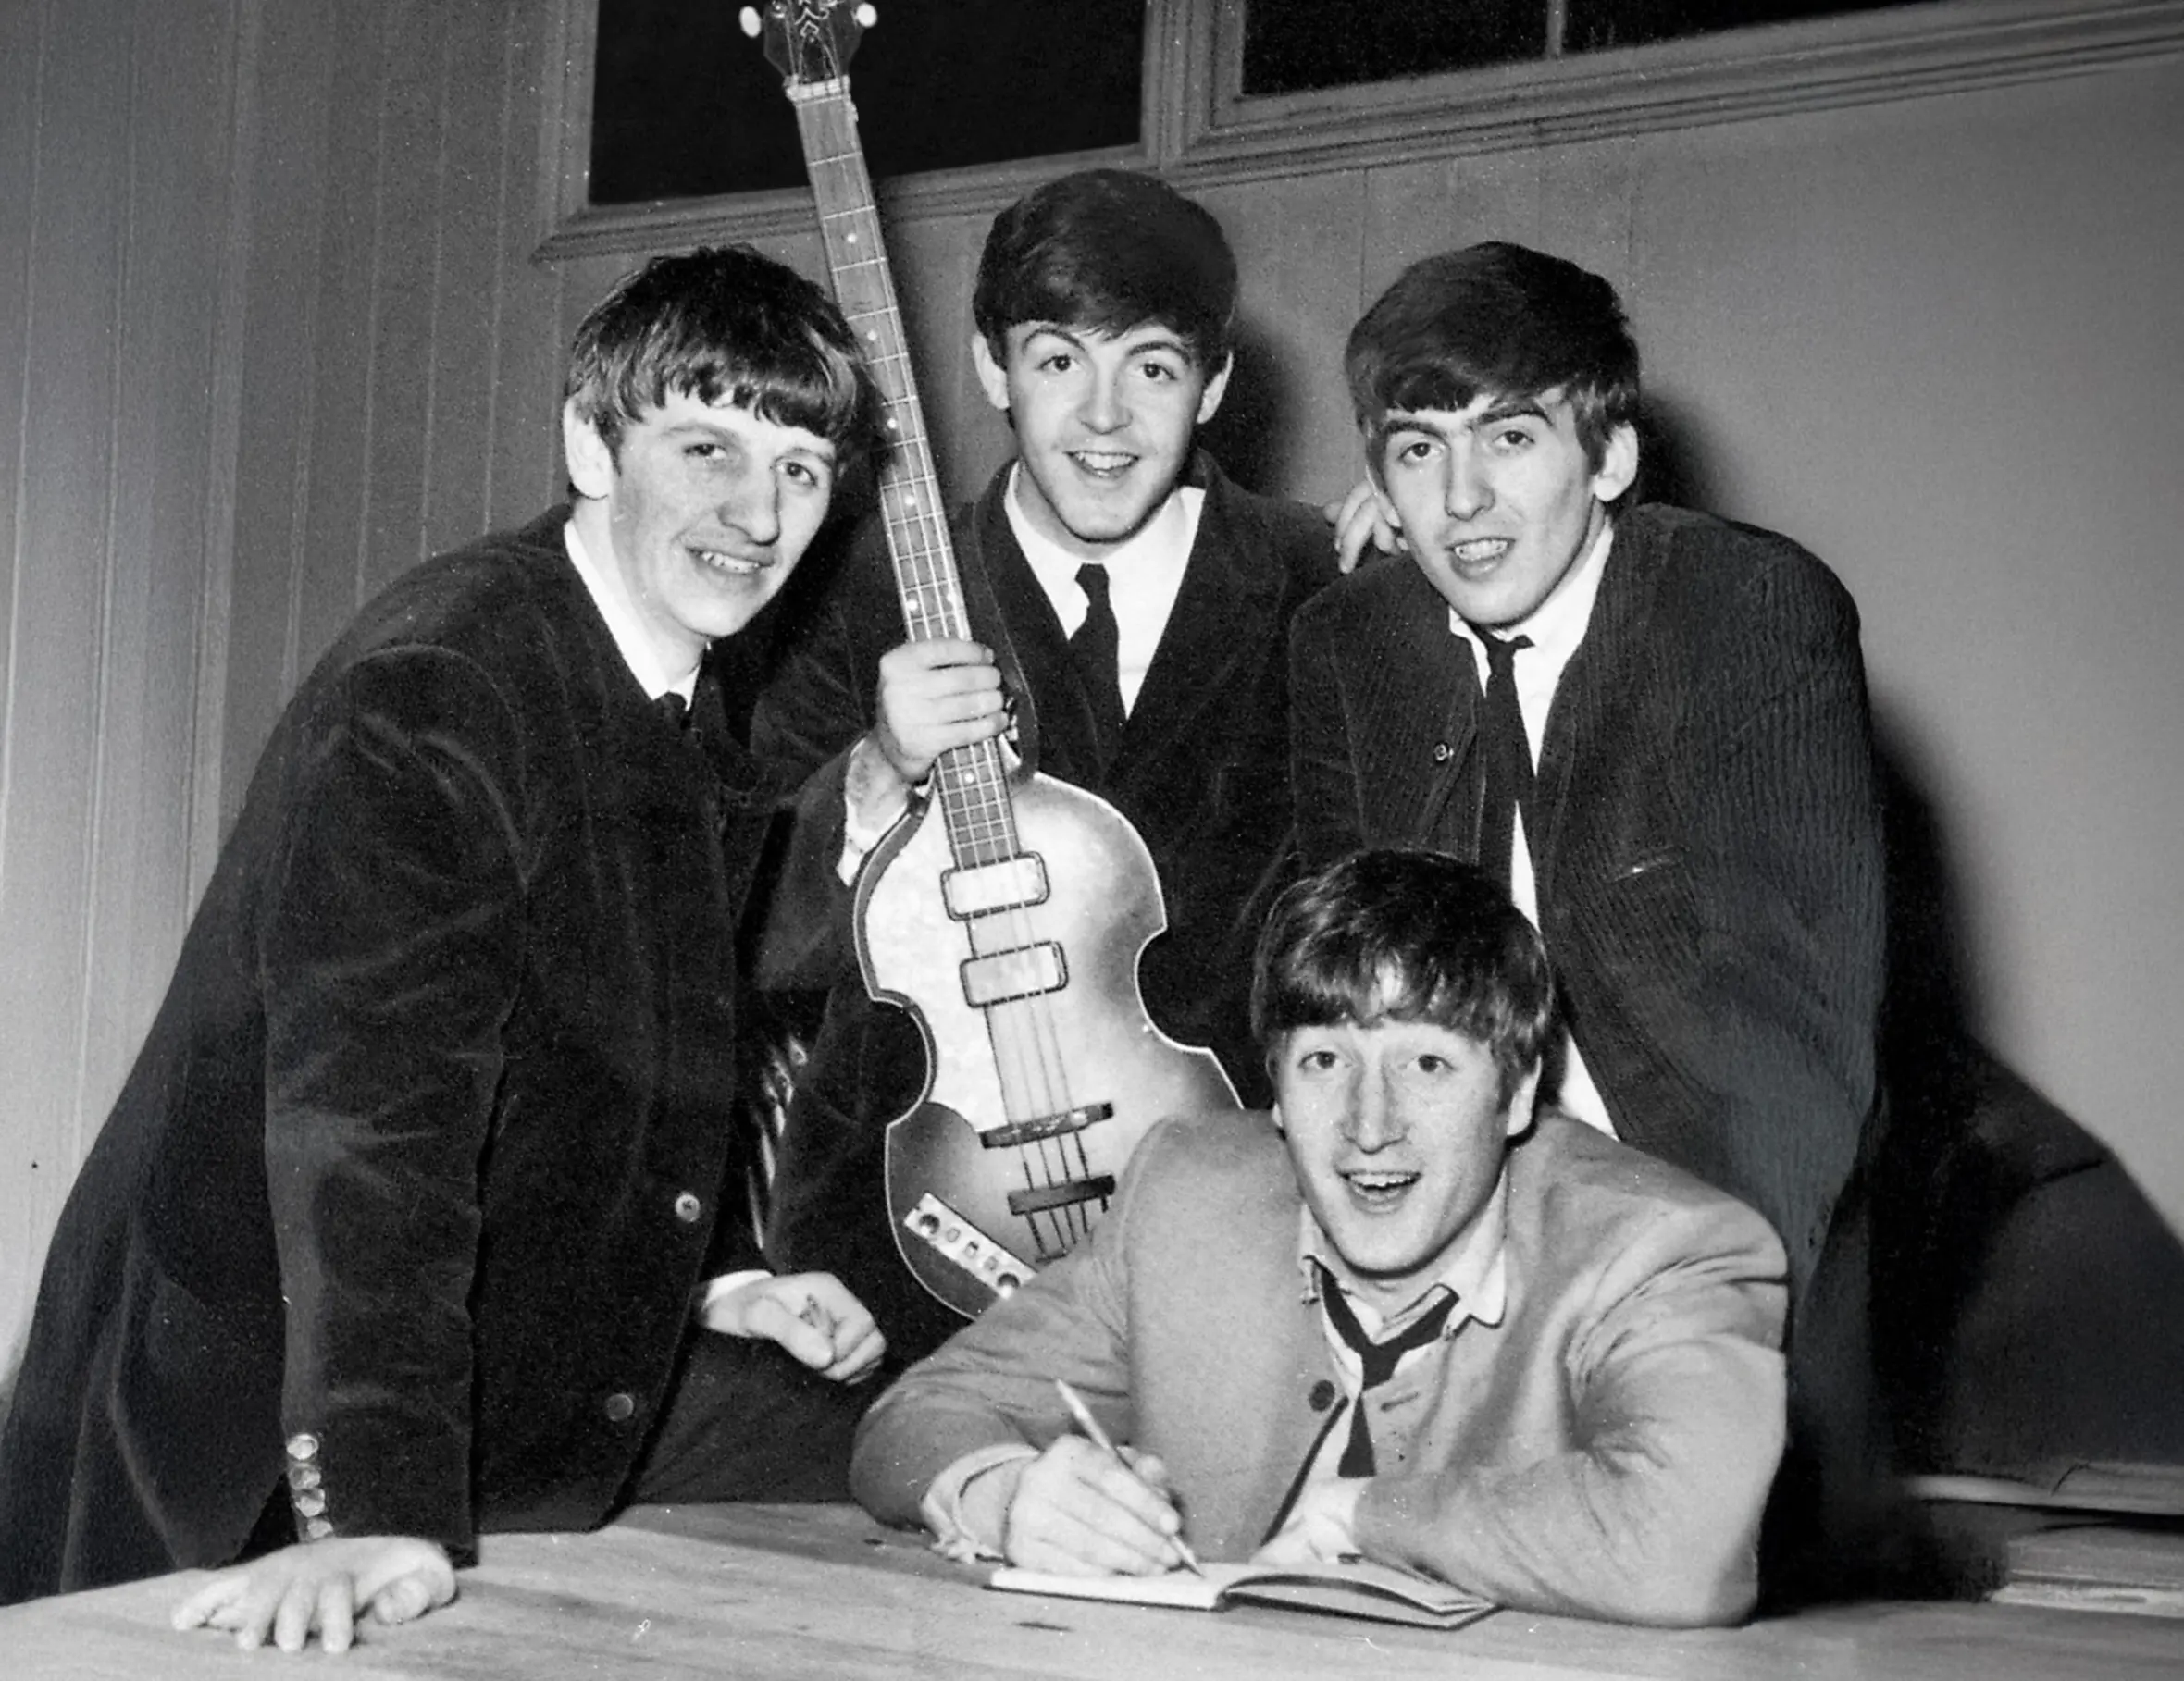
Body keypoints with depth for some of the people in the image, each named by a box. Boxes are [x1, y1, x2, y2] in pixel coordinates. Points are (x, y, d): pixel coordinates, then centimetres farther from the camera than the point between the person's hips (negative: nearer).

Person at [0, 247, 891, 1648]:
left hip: (542, 1351, 9)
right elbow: (372, 1107, -33)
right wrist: (382, 1513, -39)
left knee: (853, 1441, 8)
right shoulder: (427, 693, -23)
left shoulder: (691, 715, 7)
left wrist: (718, 1271, 6)